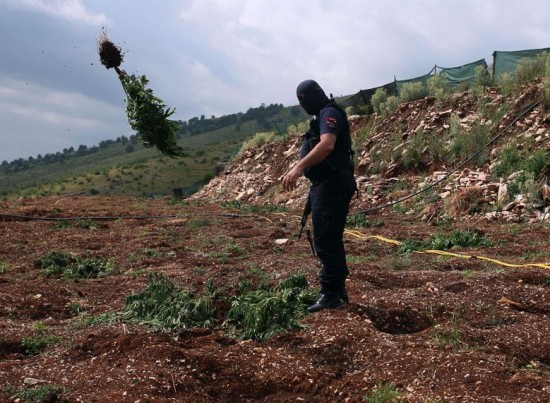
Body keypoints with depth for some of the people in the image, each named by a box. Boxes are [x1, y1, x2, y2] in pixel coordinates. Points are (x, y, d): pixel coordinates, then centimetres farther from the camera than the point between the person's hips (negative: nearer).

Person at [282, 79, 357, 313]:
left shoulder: (329, 113, -12)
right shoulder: (322, 116, 21)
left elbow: (327, 145, -31)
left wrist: (299, 166, -41)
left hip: (331, 186, -11)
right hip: (325, 185, 11)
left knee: (326, 241, -9)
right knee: (330, 240, 15)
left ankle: (331, 294, -3)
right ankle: (338, 289, 24)